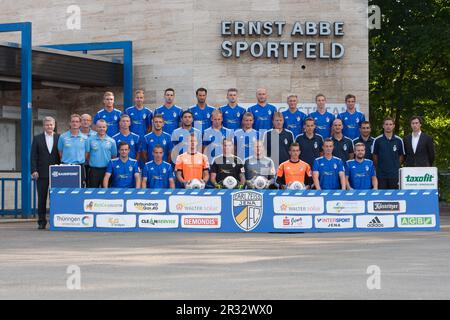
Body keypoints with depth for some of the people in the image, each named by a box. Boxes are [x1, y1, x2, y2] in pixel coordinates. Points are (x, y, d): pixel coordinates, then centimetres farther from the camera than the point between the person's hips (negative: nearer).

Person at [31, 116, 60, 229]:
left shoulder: (59, 138, 6)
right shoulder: (37, 138, 7)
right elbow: (33, 156, 4)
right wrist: (34, 170, -6)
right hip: (42, 173, 0)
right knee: (42, 198, 3)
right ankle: (41, 221, 7)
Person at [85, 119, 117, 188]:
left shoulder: (111, 141, 4)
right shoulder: (90, 140, 2)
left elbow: (114, 156, 9)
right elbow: (86, 154, 4)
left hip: (106, 169, 1)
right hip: (94, 170, -1)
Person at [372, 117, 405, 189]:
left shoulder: (399, 140, 4)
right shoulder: (377, 140, 0)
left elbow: (401, 156, 11)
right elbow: (375, 156, 7)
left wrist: (396, 166, 6)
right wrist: (379, 167, 7)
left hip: (394, 174, 1)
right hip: (381, 174, -1)